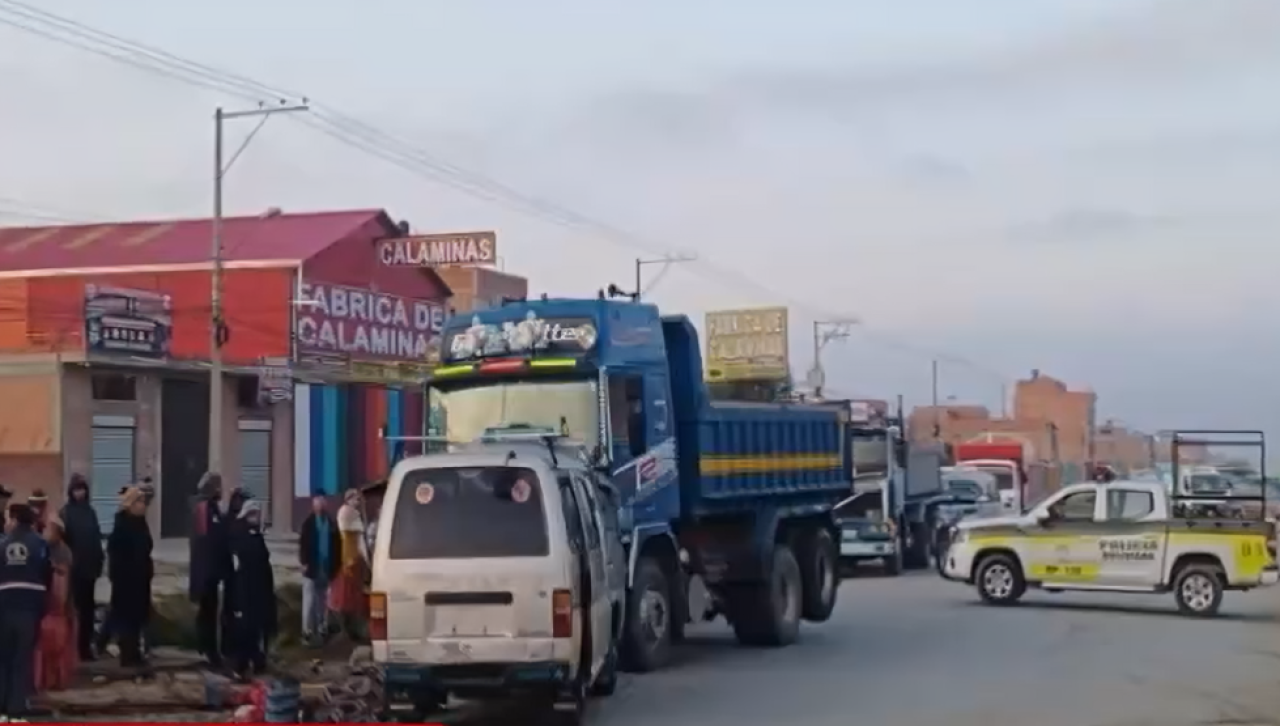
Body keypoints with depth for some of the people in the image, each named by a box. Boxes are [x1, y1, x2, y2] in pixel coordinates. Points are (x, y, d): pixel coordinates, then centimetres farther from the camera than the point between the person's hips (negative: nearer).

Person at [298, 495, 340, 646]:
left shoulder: (332, 523, 2)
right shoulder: (309, 523, -6)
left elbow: (337, 544, 4)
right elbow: (303, 544, -6)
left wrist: (335, 565, 0)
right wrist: (304, 563, -13)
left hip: (326, 568, 3)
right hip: (312, 567, -3)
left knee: (323, 600, 10)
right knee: (310, 600, -1)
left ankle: (321, 628, 16)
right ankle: (308, 630, 1)